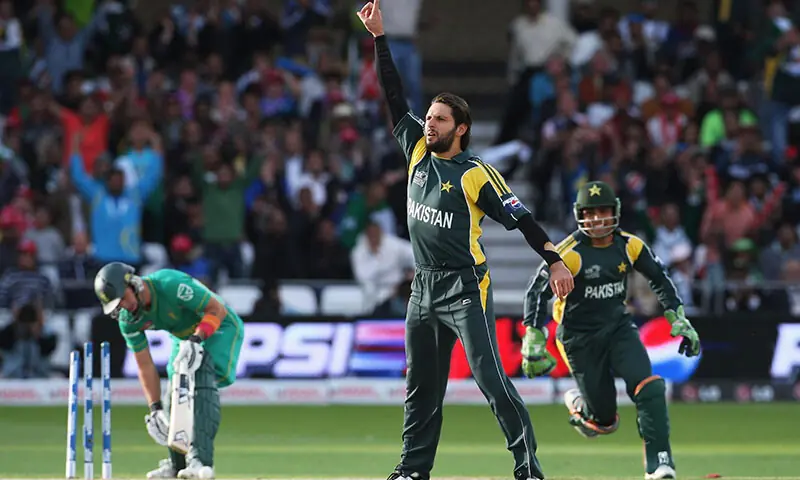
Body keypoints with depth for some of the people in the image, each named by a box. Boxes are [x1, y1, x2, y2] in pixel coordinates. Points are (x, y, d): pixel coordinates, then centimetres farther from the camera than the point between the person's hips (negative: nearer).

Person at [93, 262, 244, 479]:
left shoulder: (171, 284, -35)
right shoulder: (127, 319, -14)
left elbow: (217, 309, -28)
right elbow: (145, 366, -9)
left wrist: (196, 340, -39)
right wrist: (155, 409, -14)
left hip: (220, 327, -7)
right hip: (184, 337, 7)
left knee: (203, 381, -27)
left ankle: (200, 460, -37)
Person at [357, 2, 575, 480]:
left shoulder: (477, 174, -8)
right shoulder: (419, 151, 8)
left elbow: (520, 217, -10)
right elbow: (395, 96, 10)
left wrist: (554, 260, -19)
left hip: (465, 289, -7)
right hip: (424, 288, 7)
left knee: (491, 379, -12)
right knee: (421, 386, 12)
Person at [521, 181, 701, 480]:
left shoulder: (629, 246, -3)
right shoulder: (571, 253, -18)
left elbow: (659, 279, 12)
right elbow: (537, 293, -17)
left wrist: (678, 320, 7)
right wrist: (534, 345, -23)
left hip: (618, 329, 4)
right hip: (580, 339, -4)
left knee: (649, 389, -20)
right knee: (604, 419, -2)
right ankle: (578, 404, 33)